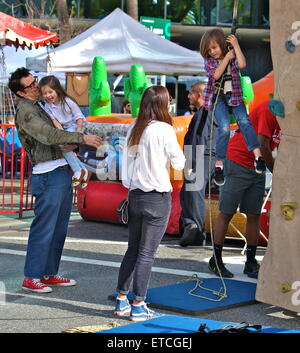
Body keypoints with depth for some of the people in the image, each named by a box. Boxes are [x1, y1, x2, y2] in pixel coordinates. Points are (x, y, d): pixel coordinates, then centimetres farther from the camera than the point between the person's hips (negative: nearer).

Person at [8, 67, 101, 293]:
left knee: (59, 229, 12)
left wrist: (70, 145, 4)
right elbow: (49, 136, -20)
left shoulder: (39, 108, 20)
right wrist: (82, 138, -21)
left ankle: (49, 273, 19)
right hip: (48, 175, -9)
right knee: (43, 228, -7)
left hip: (62, 172, 9)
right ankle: (31, 277, -1)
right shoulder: (25, 111, -10)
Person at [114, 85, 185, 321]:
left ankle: (122, 301, 21)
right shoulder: (164, 130, -12)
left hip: (135, 194, 6)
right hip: (157, 197, -6)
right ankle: (138, 306, 3)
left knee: (133, 250, 16)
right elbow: (179, 163, -4)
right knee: (146, 253, -1)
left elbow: (126, 161, 8)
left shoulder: (133, 128, 4)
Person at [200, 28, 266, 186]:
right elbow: (216, 74, -15)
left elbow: (242, 64, -18)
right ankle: (219, 165, -16)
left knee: (244, 121, -23)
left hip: (234, 96, 1)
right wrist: (227, 58, -12)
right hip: (217, 97, -1)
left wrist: (236, 45, -13)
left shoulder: (233, 56, 4)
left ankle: (257, 156, -28)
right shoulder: (209, 61, 4)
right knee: (224, 127, -22)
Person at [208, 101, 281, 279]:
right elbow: (263, 146, -20)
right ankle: (216, 261, 7)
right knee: (227, 213, -1)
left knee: (254, 215, 7)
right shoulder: (269, 110, -20)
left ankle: (251, 263, 13)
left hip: (257, 168, 8)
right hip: (238, 162, -8)